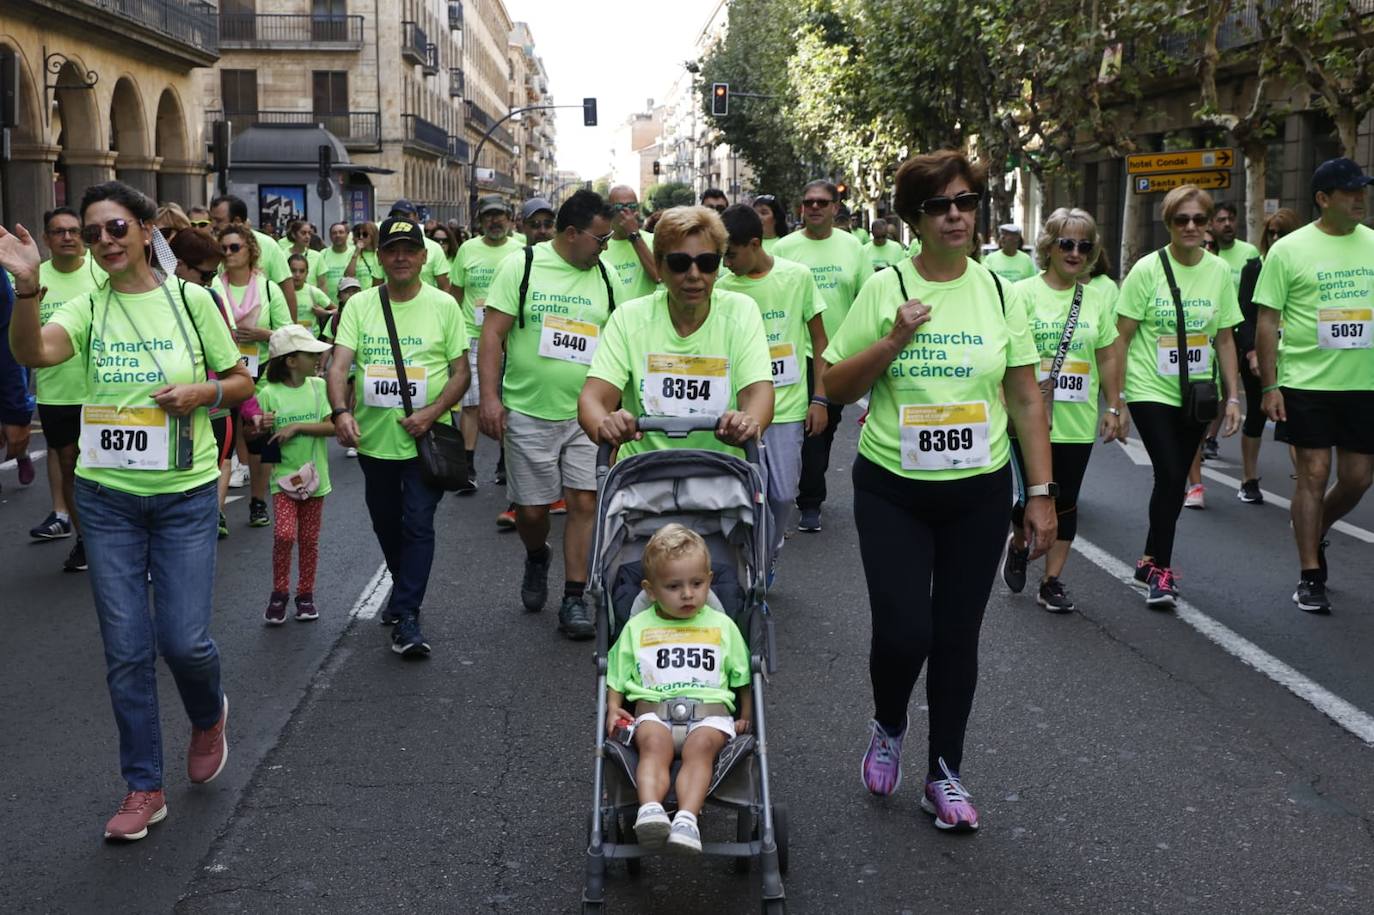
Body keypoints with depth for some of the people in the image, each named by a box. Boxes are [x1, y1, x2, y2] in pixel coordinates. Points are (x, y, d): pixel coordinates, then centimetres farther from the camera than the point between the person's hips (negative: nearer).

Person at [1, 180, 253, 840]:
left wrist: (201, 393, -13)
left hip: (184, 494, -1)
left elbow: (240, 381, 7)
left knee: (183, 640, -4)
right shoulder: (89, 306, 0)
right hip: (107, 495, 2)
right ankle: (143, 789, 19)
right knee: (126, 650, 5)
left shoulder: (190, 299, -2)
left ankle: (209, 715, 32)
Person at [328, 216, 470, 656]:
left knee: (418, 524, -9)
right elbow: (338, 365, -8)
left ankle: (406, 616, -5)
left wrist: (432, 412, -16)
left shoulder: (443, 305, -1)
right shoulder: (359, 305, 2)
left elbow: (461, 372, -1)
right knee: (386, 524, 18)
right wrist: (340, 411, -27)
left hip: (425, 439, -3)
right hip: (373, 437, 3)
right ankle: (404, 591, 41)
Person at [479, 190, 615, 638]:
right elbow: (493, 333, -6)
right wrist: (490, 396, -15)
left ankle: (574, 599, 6)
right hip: (528, 412, -2)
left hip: (586, 415, 2)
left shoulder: (605, 277, 7)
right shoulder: (521, 266, -4)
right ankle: (537, 557, 39)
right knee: (531, 509, 6)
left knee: (584, 503, -3)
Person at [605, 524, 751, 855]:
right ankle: (649, 810, -55)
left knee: (701, 745, -35)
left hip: (710, 708, 0)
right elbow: (616, 678, 20)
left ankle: (687, 819, -51)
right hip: (652, 710, 0)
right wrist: (613, 710, 2)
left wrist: (746, 717, 8)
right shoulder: (637, 628, 20)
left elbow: (743, 678, 22)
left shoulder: (722, 626, 20)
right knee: (654, 742, -35)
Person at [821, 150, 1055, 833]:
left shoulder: (999, 293, 2)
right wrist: (893, 340, -16)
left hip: (979, 492, 2)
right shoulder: (886, 289, -3)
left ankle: (944, 776, 25)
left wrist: (1041, 493, 0)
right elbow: (836, 387, -1)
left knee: (957, 635, 8)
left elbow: (1027, 399, 4)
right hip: (894, 491, -2)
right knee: (903, 631, -8)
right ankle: (888, 727, 25)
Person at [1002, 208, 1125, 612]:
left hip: (1078, 420, 3)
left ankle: (1053, 581, 17)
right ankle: (1017, 545, 33)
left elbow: (1108, 358, 12)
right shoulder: (1025, 293, -4)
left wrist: (1113, 408, 9)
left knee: (1066, 500, 6)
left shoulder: (1098, 298, 7)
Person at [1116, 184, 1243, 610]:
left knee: (1175, 481, 9)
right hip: (1151, 391, -4)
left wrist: (1233, 396, 5)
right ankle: (1161, 569, 0)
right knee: (1170, 476, -14)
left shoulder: (1219, 271, 2)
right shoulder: (1148, 269, -9)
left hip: (1196, 394, 4)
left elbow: (1224, 338, 9)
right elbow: (1121, 338, -6)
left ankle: (1150, 560, 27)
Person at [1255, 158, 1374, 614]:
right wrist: (1269, 386, -7)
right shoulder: (1289, 250, -5)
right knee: (1314, 474, -1)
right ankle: (1310, 576, 9)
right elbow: (1267, 322, -3)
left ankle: (1315, 533, 36)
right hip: (1307, 383, -3)